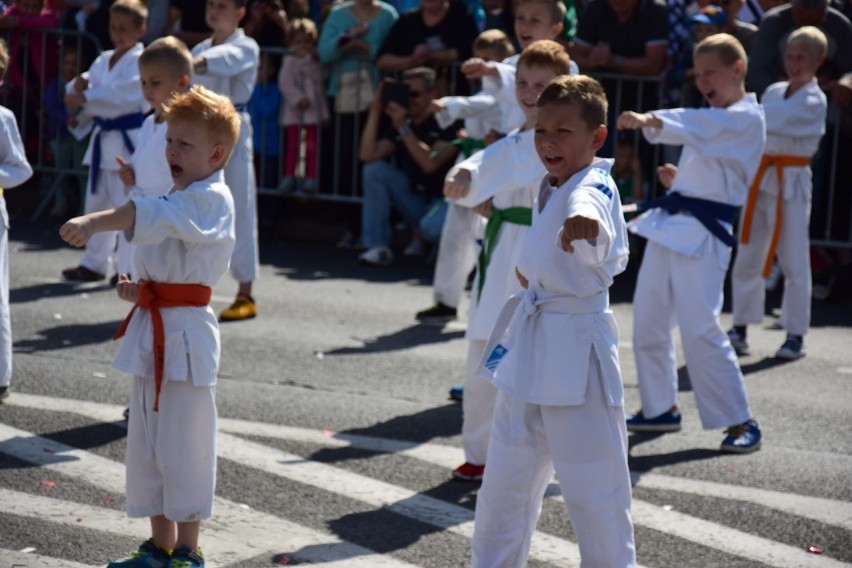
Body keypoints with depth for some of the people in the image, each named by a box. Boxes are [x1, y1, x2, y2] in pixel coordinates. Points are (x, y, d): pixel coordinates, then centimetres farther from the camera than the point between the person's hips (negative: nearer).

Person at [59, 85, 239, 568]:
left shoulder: (211, 200, -14)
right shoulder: (182, 198, 17)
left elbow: (155, 216, -34)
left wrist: (96, 222, -45)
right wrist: (142, 291, 10)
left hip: (186, 334, -10)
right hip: (153, 333, 10)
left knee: (183, 447, -3)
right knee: (146, 444, 15)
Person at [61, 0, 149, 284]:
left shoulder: (142, 61, -11)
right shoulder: (104, 60, 14)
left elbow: (123, 96, -23)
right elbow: (85, 87, 11)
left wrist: (85, 97, -22)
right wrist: (82, 85, -13)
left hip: (128, 141, -8)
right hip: (104, 138, 8)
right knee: (97, 203, 16)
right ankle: (94, 263, 27)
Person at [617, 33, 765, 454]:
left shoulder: (747, 119, -11)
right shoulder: (713, 117, 19)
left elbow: (696, 125, -29)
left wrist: (649, 120, -44)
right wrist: (679, 181, 8)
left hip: (701, 233, -9)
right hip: (669, 225, 9)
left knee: (700, 330, -13)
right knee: (647, 322, 11)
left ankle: (740, 422, -3)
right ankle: (661, 408, 25)